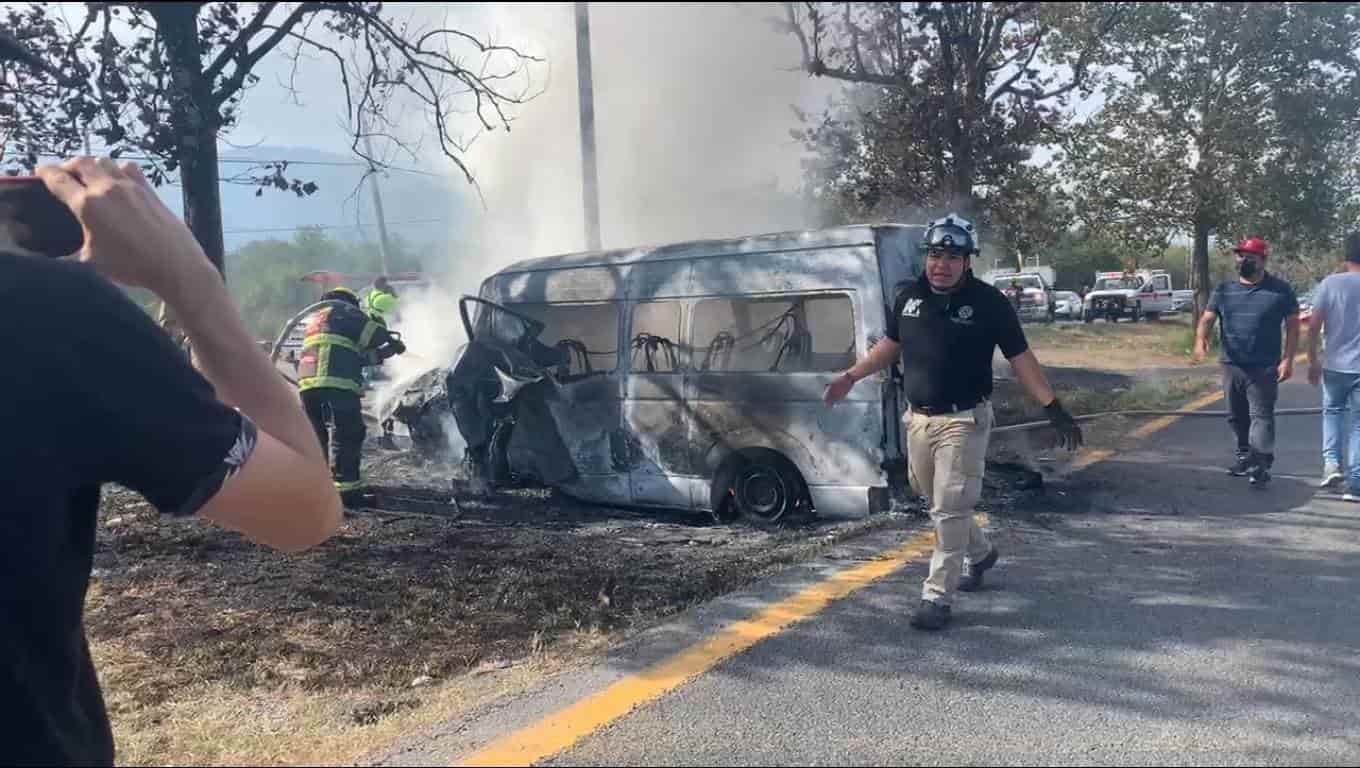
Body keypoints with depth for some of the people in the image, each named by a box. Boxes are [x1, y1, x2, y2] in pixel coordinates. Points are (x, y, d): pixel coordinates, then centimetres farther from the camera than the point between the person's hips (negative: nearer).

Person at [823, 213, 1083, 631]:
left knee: (950, 509, -5)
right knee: (937, 500, 19)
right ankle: (979, 553, 45)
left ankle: (938, 597, 4)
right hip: (918, 419, 6)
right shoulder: (909, 296, 4)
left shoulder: (988, 301, -9)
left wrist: (1054, 408, -11)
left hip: (963, 421, -5)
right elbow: (889, 345, 19)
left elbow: (1021, 358, -7)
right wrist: (850, 377, 19)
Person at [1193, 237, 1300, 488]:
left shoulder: (1280, 290, 0)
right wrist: (1201, 339, -19)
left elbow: (1293, 326, 1)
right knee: (1236, 417, 14)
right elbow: (1207, 318, 3)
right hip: (1231, 366, 4)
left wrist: (1288, 359, -8)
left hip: (1264, 368, -4)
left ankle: (1261, 465, -11)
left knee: (1261, 415, -9)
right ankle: (1245, 456, 30)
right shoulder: (1224, 289, 8)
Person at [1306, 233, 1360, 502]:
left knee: (1332, 411, 23)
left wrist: (1312, 360, 3)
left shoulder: (1330, 283, -5)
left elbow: (1314, 325, -6)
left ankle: (1331, 461, 5)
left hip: (1335, 366, 0)